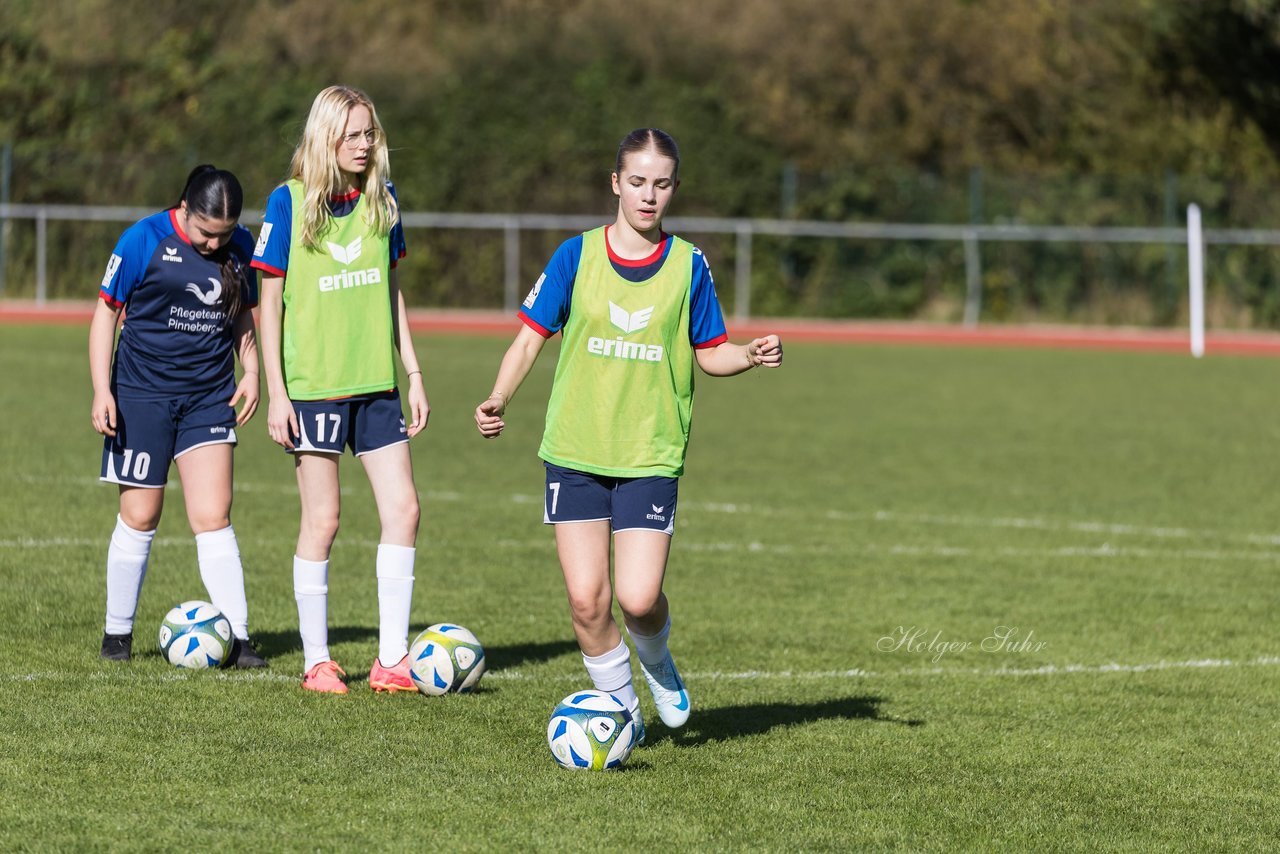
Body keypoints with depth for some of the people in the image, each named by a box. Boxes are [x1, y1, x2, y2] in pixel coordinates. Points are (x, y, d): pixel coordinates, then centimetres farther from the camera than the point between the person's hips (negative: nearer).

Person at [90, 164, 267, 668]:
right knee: (140, 517, 1)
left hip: (209, 398, 3)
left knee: (213, 517, -6)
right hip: (142, 394, -3)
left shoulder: (240, 247, 3)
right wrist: (101, 390, -10)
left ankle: (236, 637, -6)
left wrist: (251, 371, 4)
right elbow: (106, 311, -4)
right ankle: (117, 633, 15)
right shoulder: (144, 240, -10)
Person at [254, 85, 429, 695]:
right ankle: (317, 662, 8)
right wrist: (276, 393, -9)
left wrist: (413, 373, 12)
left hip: (376, 382, 5)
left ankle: (391, 658, 2)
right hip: (313, 385, -4)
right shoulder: (289, 201, -7)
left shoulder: (382, 199, 7)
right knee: (322, 521, -1)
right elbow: (270, 300, -5)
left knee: (403, 509, -3)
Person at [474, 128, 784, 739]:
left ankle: (656, 663, 23)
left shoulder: (688, 265, 2)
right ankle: (621, 707, 17)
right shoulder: (577, 256, 0)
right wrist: (498, 401, -12)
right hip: (574, 453, 1)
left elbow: (710, 353, 9)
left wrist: (752, 356, -12)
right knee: (586, 601, -6)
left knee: (638, 598, -12)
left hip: (651, 456, 0)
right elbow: (530, 338, 4)